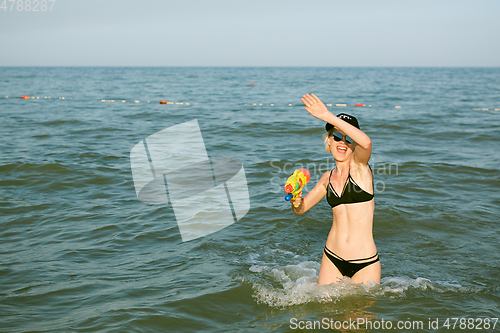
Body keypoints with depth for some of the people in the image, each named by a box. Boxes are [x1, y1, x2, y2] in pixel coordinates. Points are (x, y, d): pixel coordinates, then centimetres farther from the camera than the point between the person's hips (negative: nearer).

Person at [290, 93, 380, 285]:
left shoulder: (359, 165, -6)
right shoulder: (328, 178, 7)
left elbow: (366, 143, -31)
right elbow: (301, 209, 18)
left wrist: (328, 116, -32)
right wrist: (296, 200, -6)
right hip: (332, 259, 4)